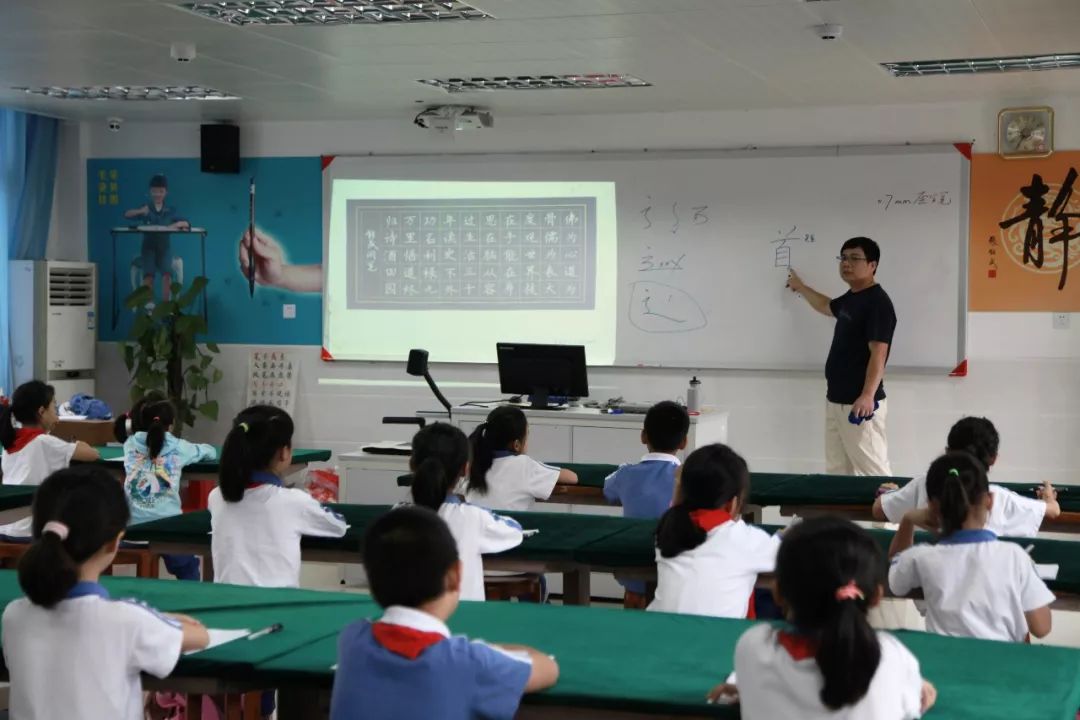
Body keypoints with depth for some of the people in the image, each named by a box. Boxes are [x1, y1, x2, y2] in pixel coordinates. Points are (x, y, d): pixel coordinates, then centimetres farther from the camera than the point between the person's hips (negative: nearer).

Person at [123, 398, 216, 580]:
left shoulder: (131, 444, 11)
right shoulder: (178, 448, 6)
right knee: (188, 571, 20)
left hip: (131, 524, 2)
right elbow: (211, 452, 24)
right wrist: (189, 451, 43)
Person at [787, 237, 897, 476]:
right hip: (835, 400, 10)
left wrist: (868, 395, -30)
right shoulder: (850, 298, 14)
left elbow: (878, 353, -22)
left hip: (860, 403, -10)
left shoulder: (877, 302, -14)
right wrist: (800, 287, 49)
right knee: (837, 470, 10)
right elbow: (826, 306, 39)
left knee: (872, 470, -11)